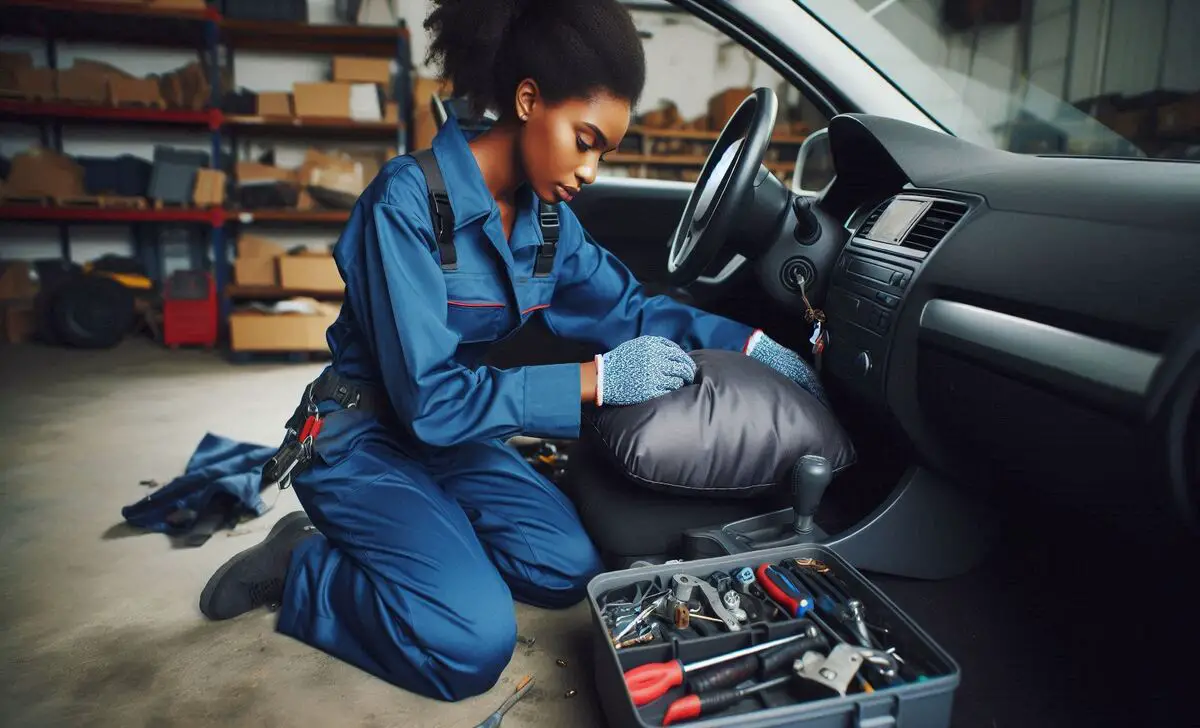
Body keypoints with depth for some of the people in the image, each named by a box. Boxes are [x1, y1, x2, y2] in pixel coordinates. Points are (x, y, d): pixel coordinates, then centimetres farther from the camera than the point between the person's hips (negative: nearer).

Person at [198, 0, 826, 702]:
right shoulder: (409, 202, -26)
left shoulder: (546, 214, -4)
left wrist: (749, 341, -6)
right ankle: (301, 565, 3)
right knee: (475, 644, -20)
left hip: (450, 429, 7)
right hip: (368, 440, -7)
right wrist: (595, 380, -30)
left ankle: (408, 529, 14)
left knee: (571, 571, -3)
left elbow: (629, 306, 6)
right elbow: (429, 397, -29)